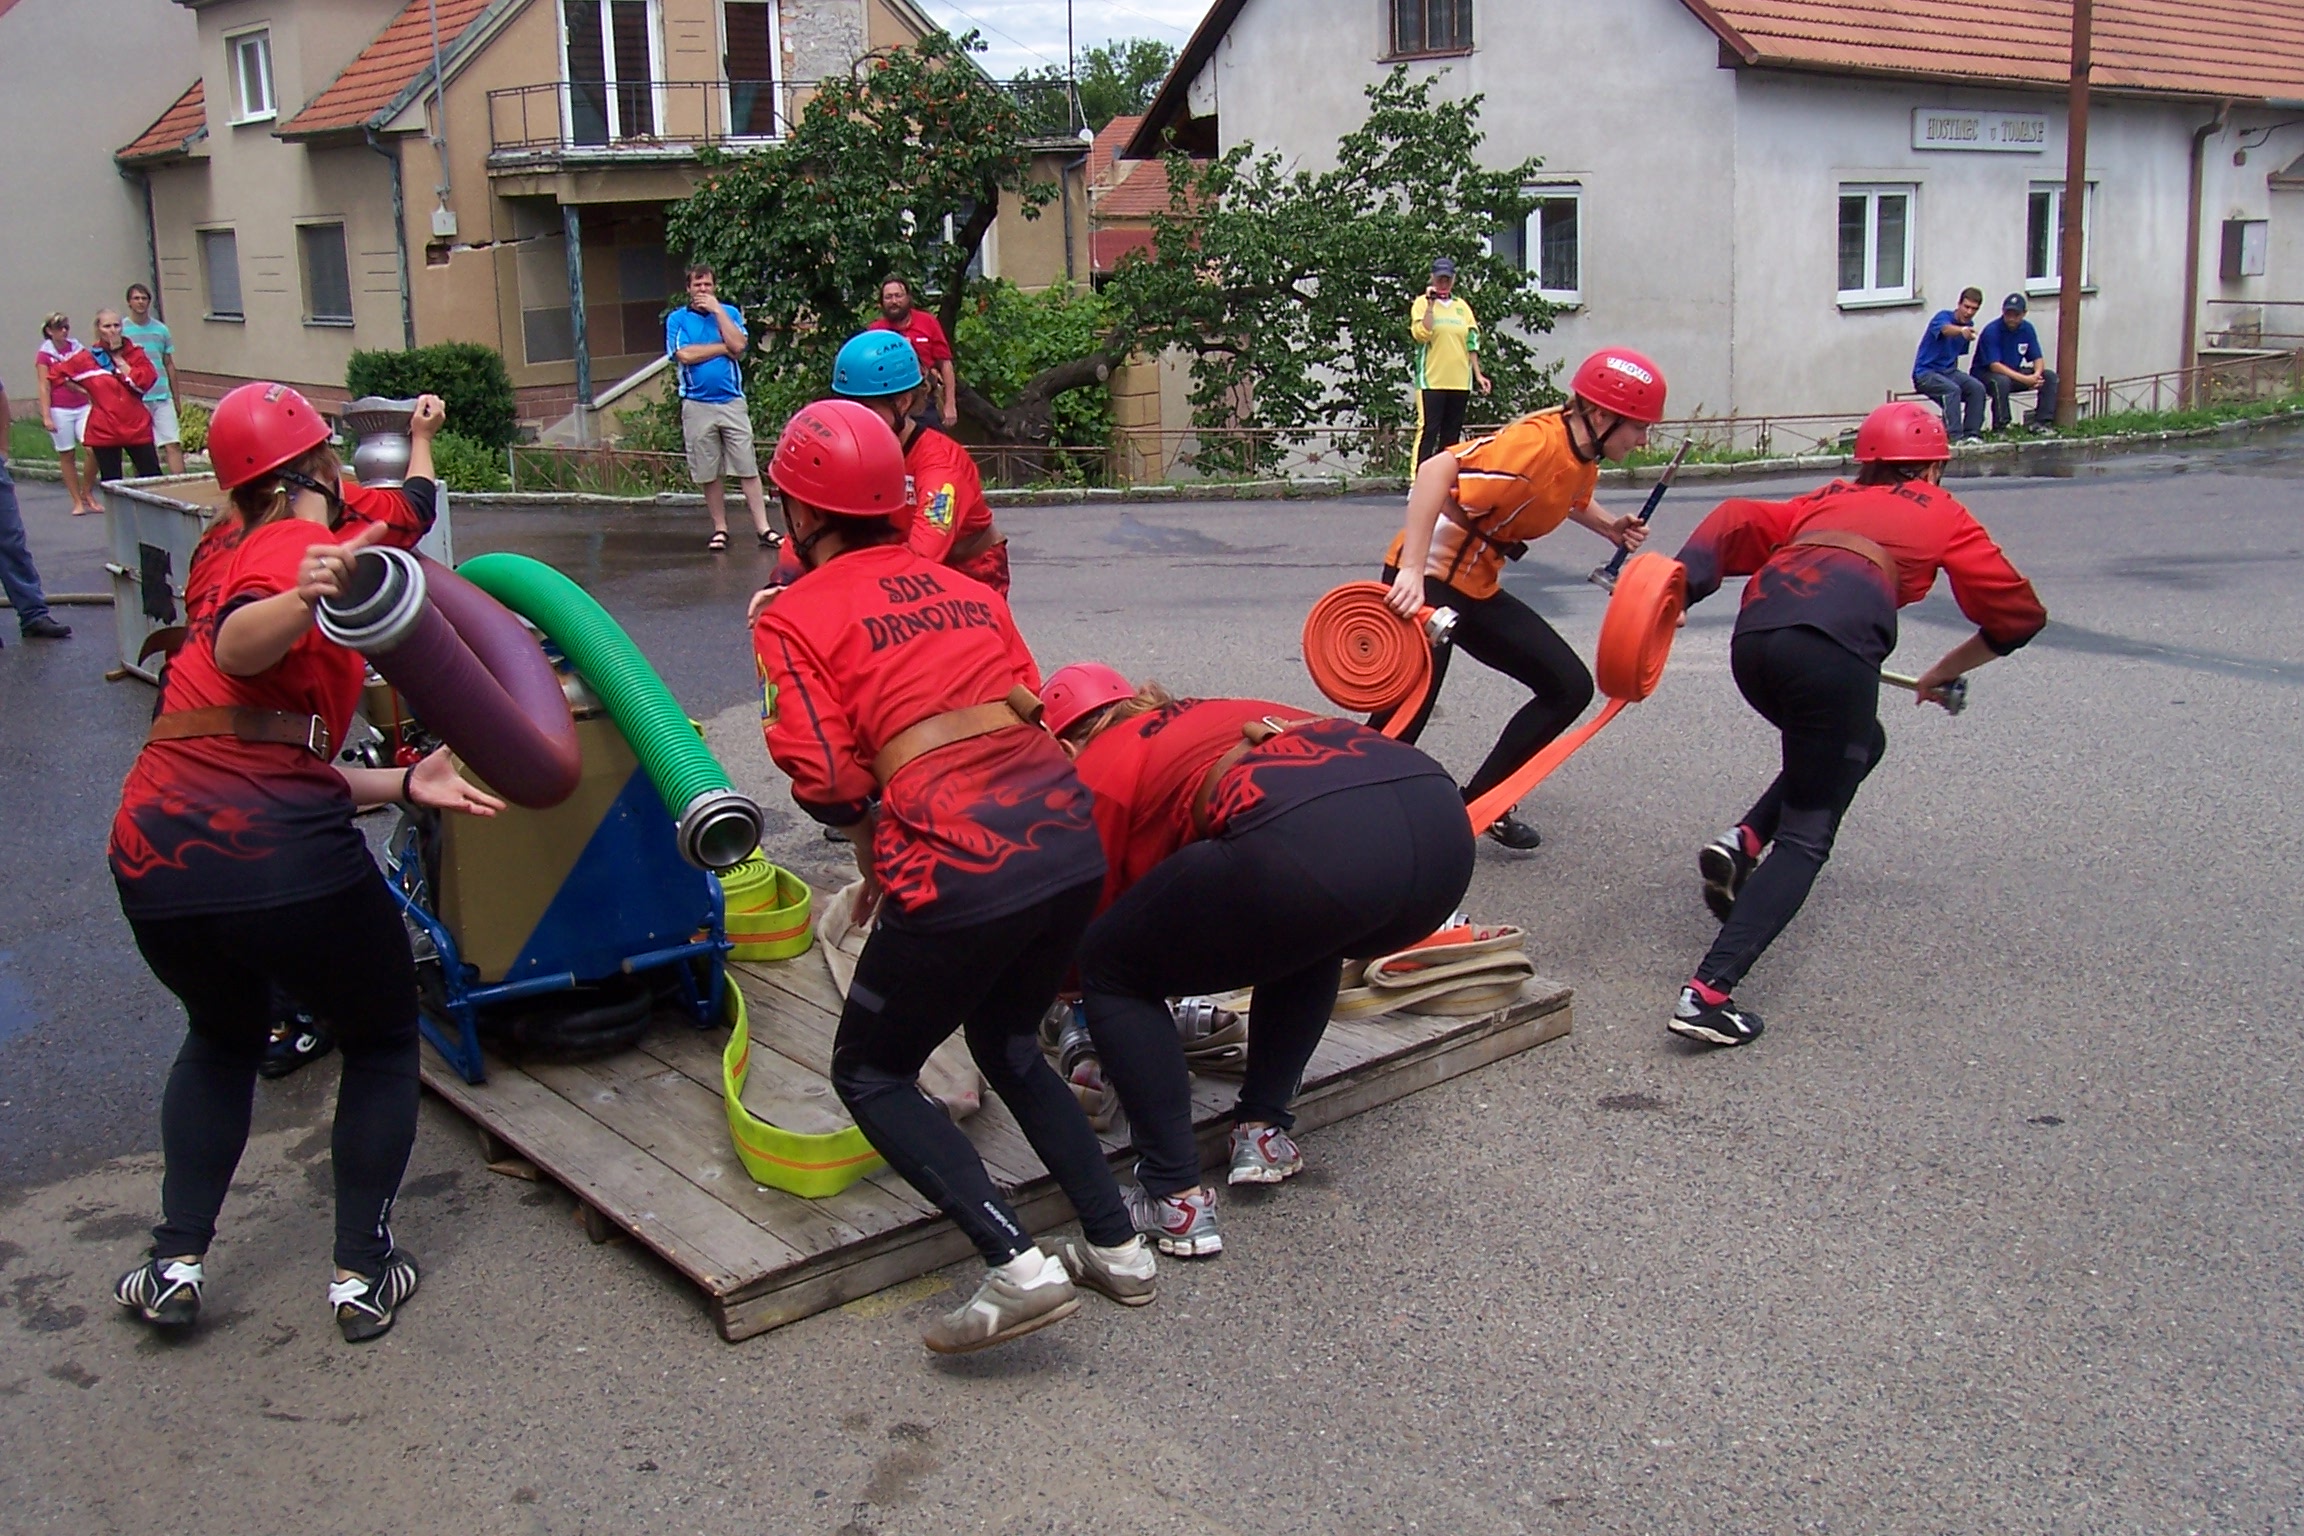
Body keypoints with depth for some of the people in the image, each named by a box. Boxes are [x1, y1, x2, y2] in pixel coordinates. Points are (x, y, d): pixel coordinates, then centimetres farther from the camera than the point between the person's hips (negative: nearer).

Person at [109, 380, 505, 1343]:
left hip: (155, 854, 8)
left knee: (224, 1035, 34)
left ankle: (176, 1264, 28)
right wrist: (305, 602, -42)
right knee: (383, 1042, 18)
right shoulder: (297, 547, 1)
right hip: (279, 855, -7)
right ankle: (363, 1277, 20)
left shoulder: (247, 560, 25)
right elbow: (237, 648, -23)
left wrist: (407, 785, 18)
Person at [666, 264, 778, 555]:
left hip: (732, 403, 0)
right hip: (697, 407, 0)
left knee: (748, 469, -3)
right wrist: (723, 347, -5)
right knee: (708, 474, 5)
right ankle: (720, 529, 16)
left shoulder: (729, 312, 9)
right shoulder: (676, 319, 5)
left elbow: (738, 346, -7)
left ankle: (763, 529, -2)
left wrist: (716, 310, -6)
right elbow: (684, 355, -10)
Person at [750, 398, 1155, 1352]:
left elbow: (830, 784, -7)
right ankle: (1117, 1246, 24)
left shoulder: (793, 617, 3)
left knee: (870, 1073, 14)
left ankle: (1017, 1266, -1)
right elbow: (1030, 709, 15)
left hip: (961, 862, -6)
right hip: (1067, 829, 7)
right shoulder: (964, 587, 20)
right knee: (1008, 1041, 29)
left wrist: (871, 848, 16)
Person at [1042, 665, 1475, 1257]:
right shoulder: (1205, 715, 39)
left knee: (1111, 970, 15)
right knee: (1302, 935, 40)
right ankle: (1265, 1131, 32)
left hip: (1305, 847, -7)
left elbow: (1088, 921, 29)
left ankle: (1178, 1200, 12)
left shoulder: (1098, 769, 20)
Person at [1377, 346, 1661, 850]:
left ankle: (1479, 804, 18)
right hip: (1425, 582, -10)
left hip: (1478, 587, 10)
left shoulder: (1586, 454, 5)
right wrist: (1411, 571, -42)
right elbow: (1437, 469, -36)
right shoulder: (1536, 444, -23)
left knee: (1569, 688, 11)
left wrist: (1610, 527, 8)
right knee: (1398, 727, -15)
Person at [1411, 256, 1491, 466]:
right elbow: (1422, 334, -14)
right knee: (1427, 430, -11)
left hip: (1460, 381, 5)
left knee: (1452, 433, 7)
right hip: (1431, 380, -5)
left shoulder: (1462, 306, 15)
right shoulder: (1422, 303, 1)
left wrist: (1477, 373, 10)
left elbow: (1472, 343, 15)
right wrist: (1431, 304, -16)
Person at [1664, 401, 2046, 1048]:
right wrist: (1945, 673, 41)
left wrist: (1677, 589, 6)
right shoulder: (1939, 513, 26)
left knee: (1858, 746, 33)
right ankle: (1708, 992, -16)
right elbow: (2019, 612, 29)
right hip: (1832, 650, -5)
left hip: (1754, 637, 5)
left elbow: (1736, 523, 18)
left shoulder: (1826, 501, 34)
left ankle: (1743, 841, 11)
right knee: (1807, 837, 0)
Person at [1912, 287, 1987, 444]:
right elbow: (1946, 329, -39)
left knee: (1977, 387, -20)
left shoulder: (1969, 325, 10)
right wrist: (1962, 330, -61)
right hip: (1925, 372, -7)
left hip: (1949, 371, 7)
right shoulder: (1943, 316, -13)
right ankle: (1955, 436, -37)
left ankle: (1972, 433, -17)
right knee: (1952, 389, -34)